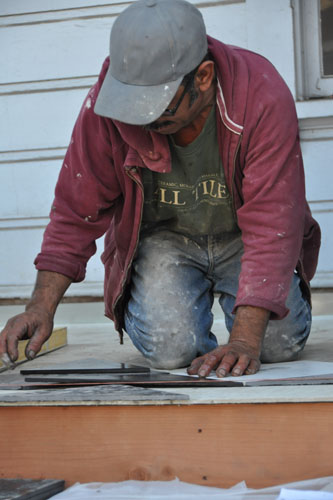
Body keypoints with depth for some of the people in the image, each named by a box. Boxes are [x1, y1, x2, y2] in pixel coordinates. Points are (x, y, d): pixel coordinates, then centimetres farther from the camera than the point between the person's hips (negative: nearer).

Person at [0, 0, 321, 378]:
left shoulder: (263, 96, -30)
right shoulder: (106, 104, -24)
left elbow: (272, 225, -32)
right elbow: (77, 212, -14)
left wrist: (244, 341, -40)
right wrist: (41, 307, -25)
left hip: (241, 236, 0)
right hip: (163, 236, 1)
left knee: (280, 343, -19)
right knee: (168, 348, -22)